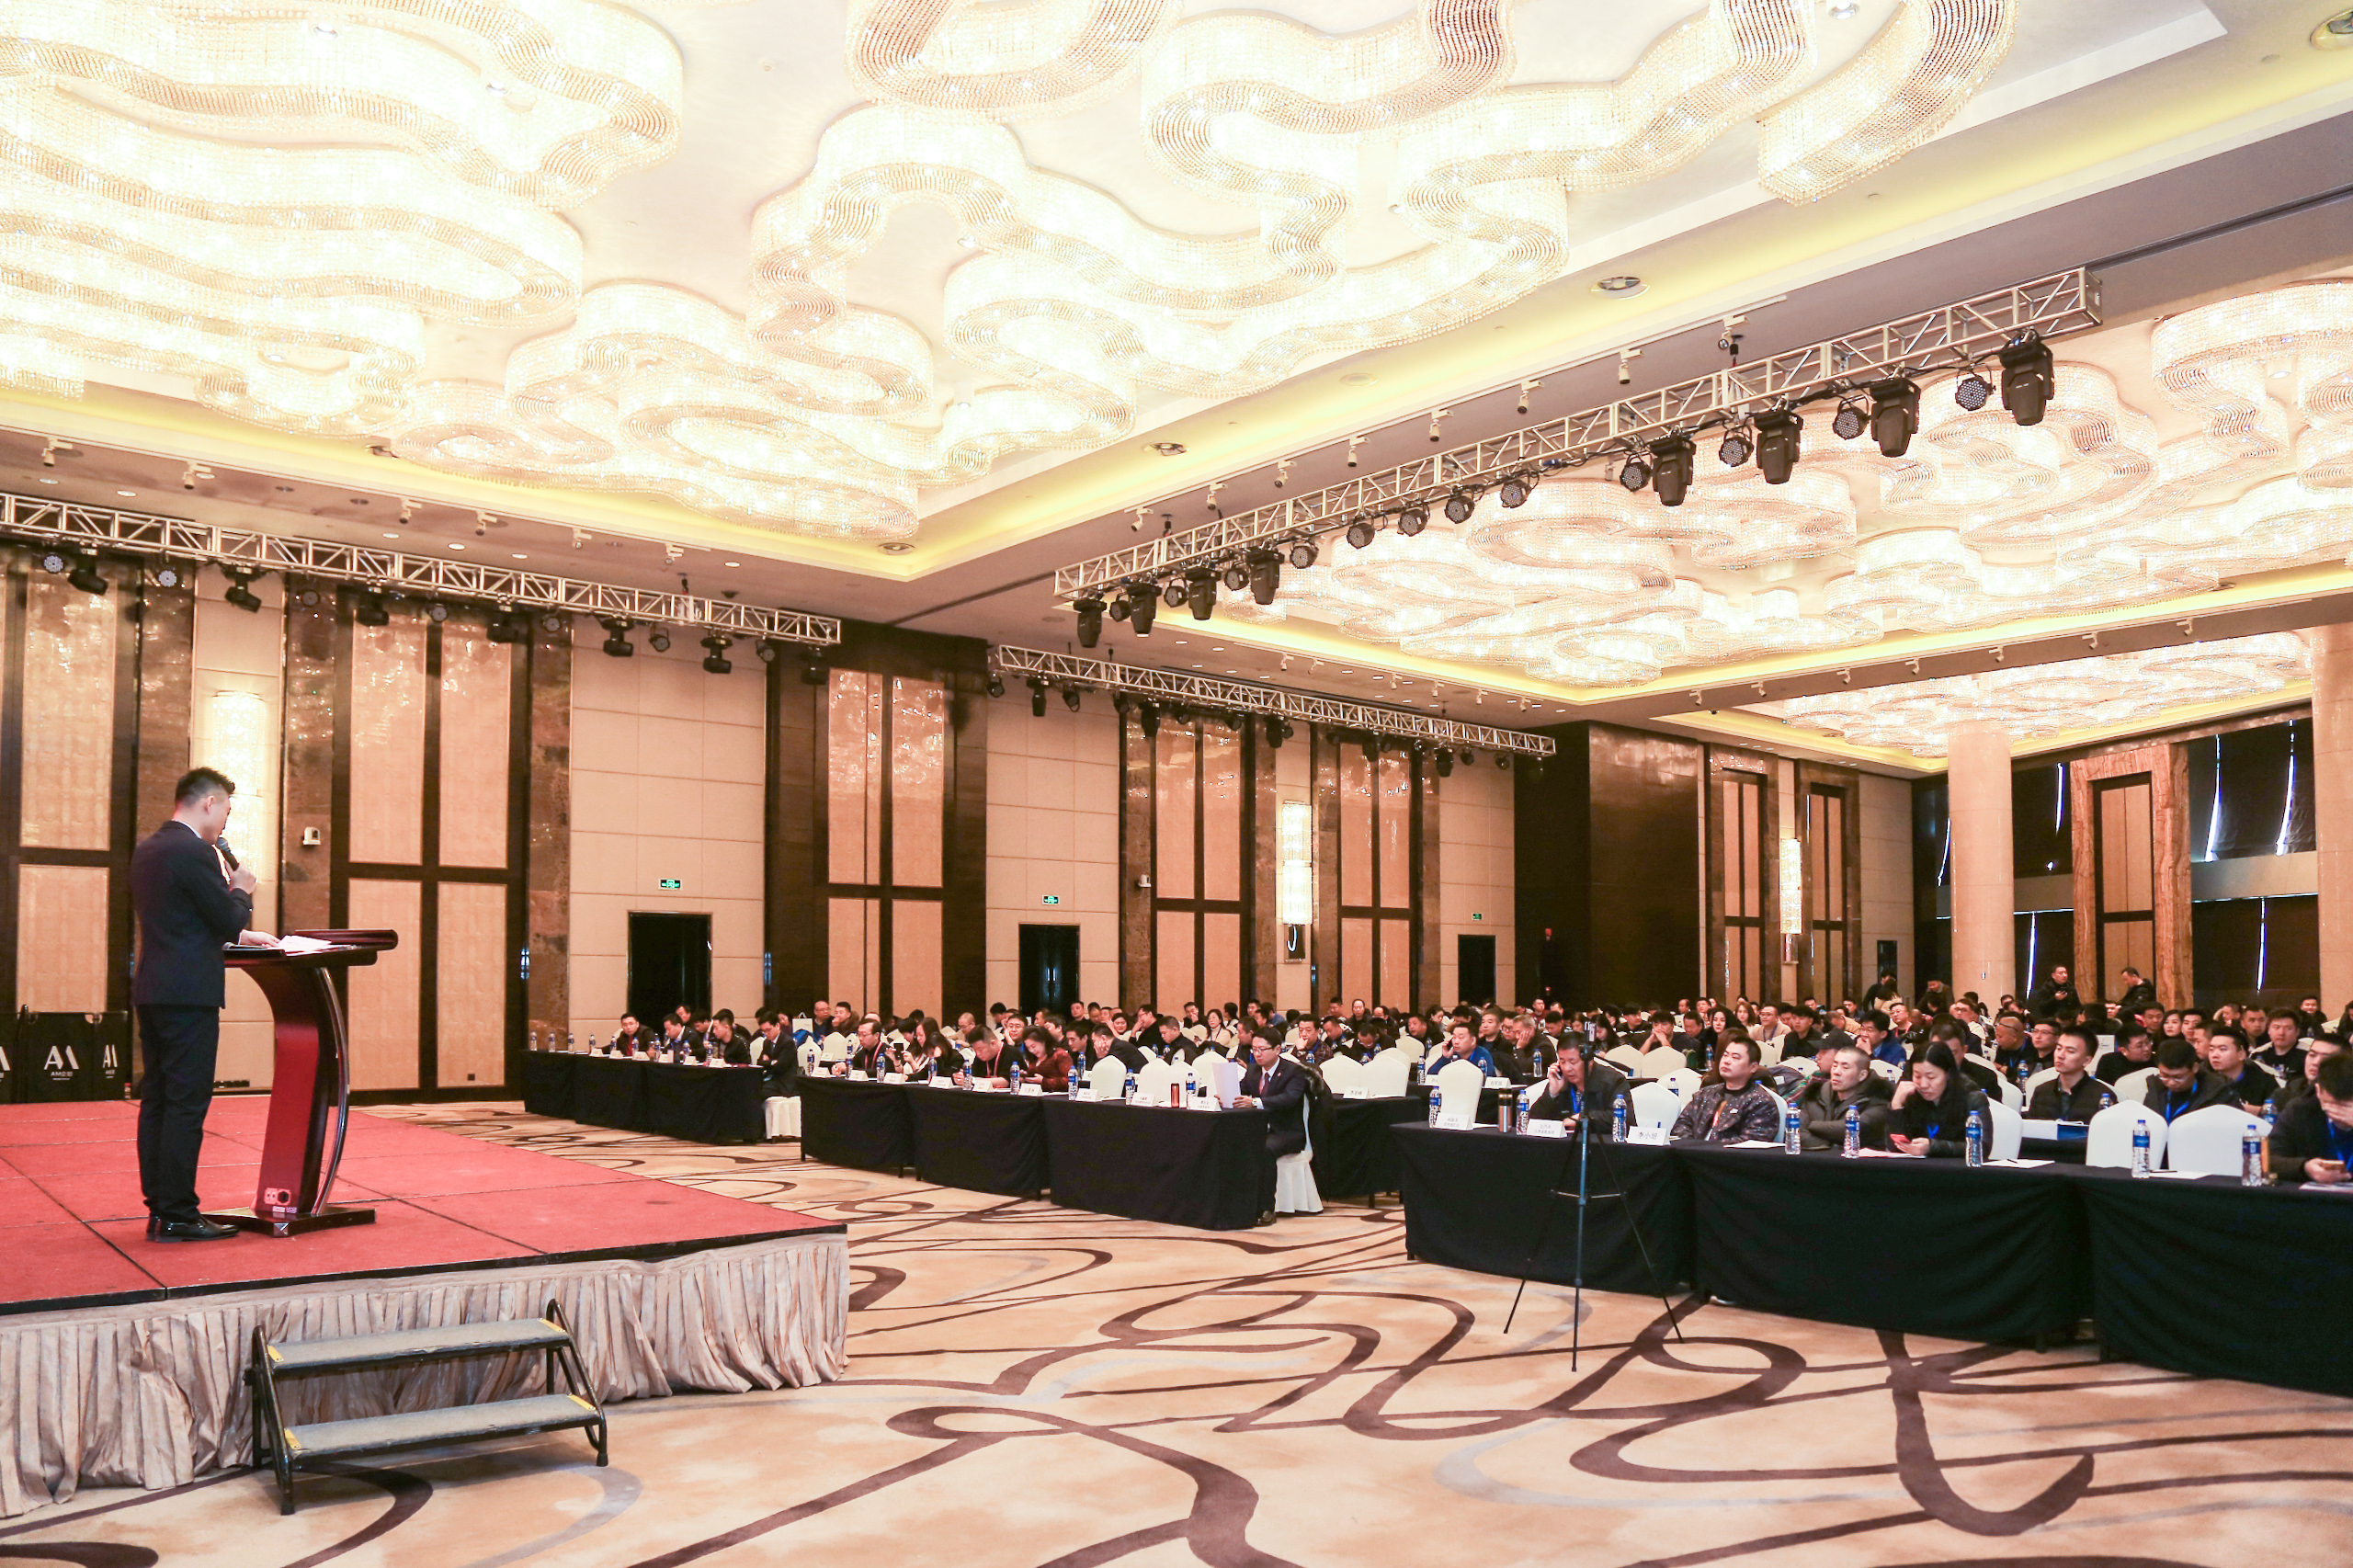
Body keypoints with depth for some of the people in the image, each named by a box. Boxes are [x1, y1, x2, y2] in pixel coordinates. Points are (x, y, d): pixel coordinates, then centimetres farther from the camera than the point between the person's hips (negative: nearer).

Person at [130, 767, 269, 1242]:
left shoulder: (146, 849, 15)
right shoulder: (195, 852, -15)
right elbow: (229, 920, -13)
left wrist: (237, 933, 22)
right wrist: (242, 890, 6)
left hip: (152, 990, 10)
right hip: (189, 994, -10)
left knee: (156, 1101, 12)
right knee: (186, 1104, -5)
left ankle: (159, 1207, 18)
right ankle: (176, 1215, -2)